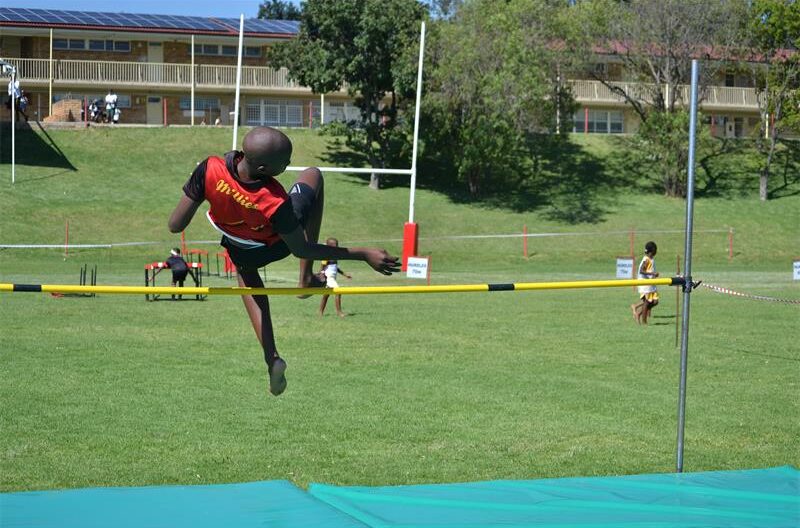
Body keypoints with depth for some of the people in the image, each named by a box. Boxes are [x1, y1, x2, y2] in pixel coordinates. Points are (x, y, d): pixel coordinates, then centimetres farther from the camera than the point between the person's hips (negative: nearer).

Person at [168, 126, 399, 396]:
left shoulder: (210, 169, -41)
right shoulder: (275, 203, -44)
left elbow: (175, 225, -29)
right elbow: (301, 249, -27)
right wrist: (364, 254, -23)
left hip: (243, 251, 3)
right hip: (278, 244, -3)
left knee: (247, 275, 38)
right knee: (313, 175, 17)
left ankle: (271, 358, 22)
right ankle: (307, 277, 22)